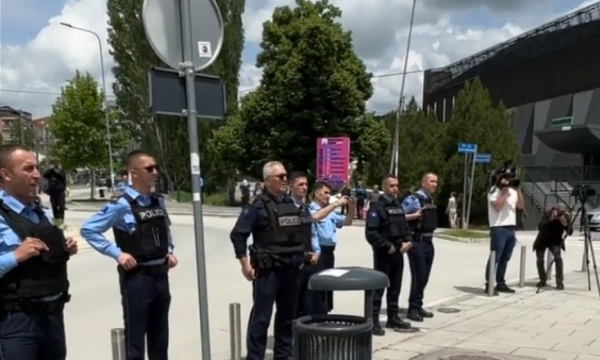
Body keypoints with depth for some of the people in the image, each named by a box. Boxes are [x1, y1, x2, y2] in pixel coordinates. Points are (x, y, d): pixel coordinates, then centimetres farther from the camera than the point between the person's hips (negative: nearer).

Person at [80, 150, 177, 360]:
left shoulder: (158, 202, 7)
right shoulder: (122, 205, -13)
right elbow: (88, 229, -14)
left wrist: (169, 251, 9)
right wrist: (117, 253, -17)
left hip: (160, 275, 7)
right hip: (136, 277, -6)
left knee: (160, 335, 17)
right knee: (135, 337, 3)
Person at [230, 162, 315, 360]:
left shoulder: (292, 204, 11)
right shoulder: (258, 206, -8)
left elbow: (305, 230, 23)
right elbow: (238, 234, -10)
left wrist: (312, 250, 14)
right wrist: (245, 263, -14)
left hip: (292, 269, 6)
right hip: (267, 270, -6)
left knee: (287, 315, 15)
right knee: (261, 316, -3)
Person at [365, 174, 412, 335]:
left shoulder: (398, 206, 13)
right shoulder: (377, 207, -12)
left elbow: (405, 227, 18)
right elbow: (371, 233, -20)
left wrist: (408, 241, -1)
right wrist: (388, 246, -18)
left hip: (398, 253, 8)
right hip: (383, 253, -8)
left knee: (395, 287, 16)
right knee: (378, 288, -3)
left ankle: (393, 318, 28)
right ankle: (374, 321, 2)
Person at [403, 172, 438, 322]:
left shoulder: (431, 201, 12)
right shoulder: (412, 199, -13)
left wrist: (433, 227, 9)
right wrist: (416, 215, -22)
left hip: (429, 242, 8)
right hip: (417, 242, -8)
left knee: (424, 277, 13)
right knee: (418, 276, -4)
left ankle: (418, 306, 25)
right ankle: (413, 309, 7)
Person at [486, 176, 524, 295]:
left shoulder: (513, 191, 15)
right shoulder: (494, 190, -6)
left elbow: (521, 206, 8)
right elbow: (497, 206, -19)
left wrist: (518, 190, -3)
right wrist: (505, 191, -15)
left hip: (511, 228, 7)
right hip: (498, 228, -7)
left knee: (505, 258, 10)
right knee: (495, 258, -7)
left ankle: (500, 283, 17)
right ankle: (489, 285, -3)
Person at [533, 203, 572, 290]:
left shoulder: (565, 217, -16)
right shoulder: (547, 214, -23)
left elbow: (570, 232, -19)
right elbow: (540, 227, -35)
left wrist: (565, 224, -37)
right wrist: (550, 219, -45)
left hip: (555, 241, 0)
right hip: (543, 240, 0)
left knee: (558, 258, -21)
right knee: (539, 260, -2)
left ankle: (560, 282, -14)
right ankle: (543, 280, 22)